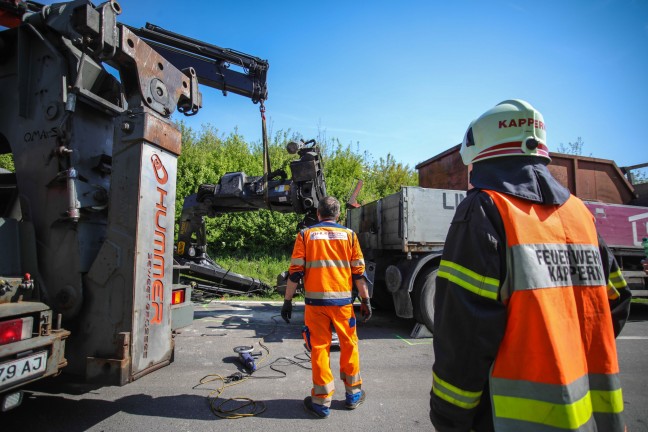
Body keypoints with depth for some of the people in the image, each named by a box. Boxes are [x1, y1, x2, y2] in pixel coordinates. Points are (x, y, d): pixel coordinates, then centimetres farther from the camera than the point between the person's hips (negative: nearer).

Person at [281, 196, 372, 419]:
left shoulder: (305, 235, 3)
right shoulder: (348, 234, 5)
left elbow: (295, 271, -3)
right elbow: (358, 272, 3)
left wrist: (288, 300, 3)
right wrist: (365, 300, 9)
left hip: (315, 301, -1)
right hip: (342, 300, 1)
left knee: (319, 348, 9)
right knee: (349, 345, 16)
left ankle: (322, 401, 17)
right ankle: (353, 394, 29)